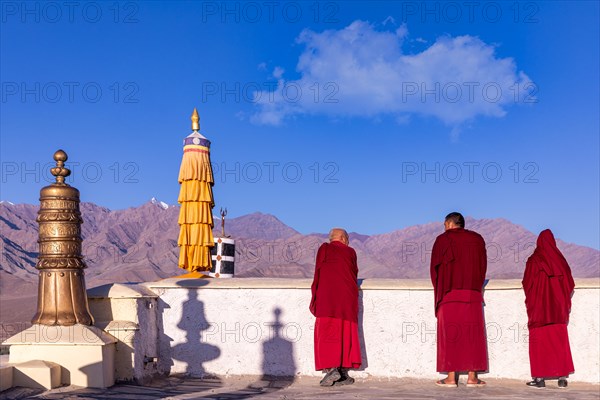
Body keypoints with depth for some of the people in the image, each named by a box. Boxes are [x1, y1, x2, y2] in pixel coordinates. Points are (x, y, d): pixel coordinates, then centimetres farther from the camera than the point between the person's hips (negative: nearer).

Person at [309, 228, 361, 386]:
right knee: (346, 333, 7)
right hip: (348, 298, 3)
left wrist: (315, 298, 7)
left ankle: (331, 369, -17)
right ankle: (344, 373, 5)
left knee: (327, 333, -4)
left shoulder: (324, 248, 5)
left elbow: (318, 272, 2)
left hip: (327, 297, -3)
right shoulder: (350, 252, 11)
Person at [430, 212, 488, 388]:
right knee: (472, 335, 7)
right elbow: (483, 267, 12)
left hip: (449, 294, -2)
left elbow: (435, 268, 0)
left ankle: (451, 378, 0)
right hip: (473, 295, 3)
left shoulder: (442, 240, -2)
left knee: (449, 334, 1)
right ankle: (472, 377, 5)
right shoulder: (477, 239, 8)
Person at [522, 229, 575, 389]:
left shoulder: (533, 260, -6)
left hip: (538, 306, -3)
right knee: (560, 341, 9)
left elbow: (527, 284, -4)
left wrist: (530, 301, 14)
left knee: (538, 341, 1)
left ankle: (539, 378, -2)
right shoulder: (560, 259, 3)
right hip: (558, 307, 3)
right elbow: (569, 283, 6)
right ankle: (562, 377, 6)